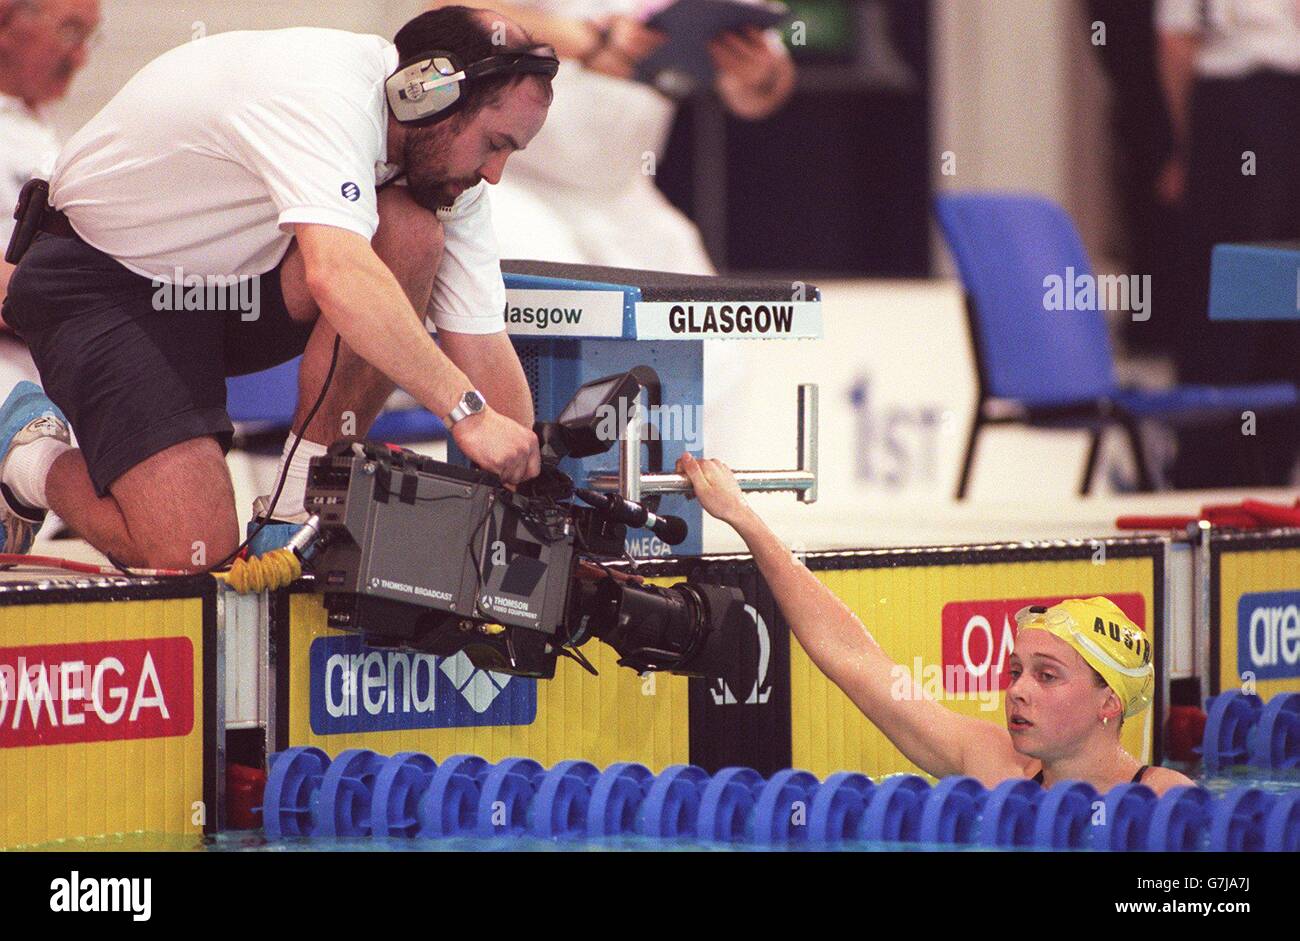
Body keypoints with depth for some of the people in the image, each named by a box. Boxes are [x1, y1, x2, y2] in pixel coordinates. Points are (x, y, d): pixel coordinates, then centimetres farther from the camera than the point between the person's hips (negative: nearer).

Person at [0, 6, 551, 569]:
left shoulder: (447, 163, -5)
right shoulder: (323, 96, -32)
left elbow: (483, 348, -6)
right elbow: (339, 276, -47)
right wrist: (468, 411, -49)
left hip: (238, 278, 8)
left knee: (412, 231, -21)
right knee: (193, 553, -24)